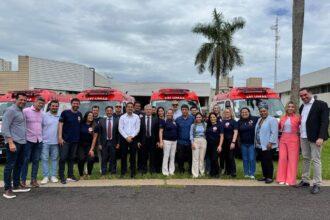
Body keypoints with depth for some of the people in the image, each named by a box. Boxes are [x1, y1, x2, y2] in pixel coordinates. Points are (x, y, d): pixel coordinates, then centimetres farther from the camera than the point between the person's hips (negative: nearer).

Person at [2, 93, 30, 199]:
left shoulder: (21, 111, 16)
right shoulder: (11, 110, -10)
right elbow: (5, 128, -16)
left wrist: (24, 139, 9)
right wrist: (10, 142, -23)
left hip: (22, 142, 9)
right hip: (13, 142, -9)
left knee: (18, 165, 15)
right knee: (10, 166, -4)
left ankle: (16, 185, 25)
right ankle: (7, 189, 0)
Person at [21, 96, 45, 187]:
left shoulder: (41, 113, 10)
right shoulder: (26, 111, -8)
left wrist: (41, 135, 9)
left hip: (39, 140, 5)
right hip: (28, 140, -5)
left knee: (36, 160, 9)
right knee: (25, 160, 3)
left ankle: (33, 179, 16)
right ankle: (23, 180, 13)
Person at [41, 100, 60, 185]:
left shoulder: (60, 117, 6)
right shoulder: (44, 115, 0)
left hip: (55, 142, 2)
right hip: (45, 141, -2)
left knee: (54, 159, 8)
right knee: (44, 159, 0)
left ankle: (53, 176, 16)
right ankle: (45, 176, 7)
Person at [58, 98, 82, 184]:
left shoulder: (80, 114, 8)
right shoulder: (65, 112, -5)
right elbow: (60, 124, -7)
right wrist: (60, 137, -14)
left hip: (75, 140, 5)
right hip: (65, 139, -4)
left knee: (71, 158, 12)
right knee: (63, 158, -3)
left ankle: (70, 175, 19)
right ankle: (62, 176, 7)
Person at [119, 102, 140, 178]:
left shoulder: (136, 117, 3)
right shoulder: (122, 117, 3)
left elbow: (137, 128, -1)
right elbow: (120, 129, -3)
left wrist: (131, 136, -11)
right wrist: (126, 137, -11)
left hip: (133, 138, 0)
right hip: (124, 138, 0)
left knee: (133, 156, 3)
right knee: (123, 155, 5)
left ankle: (133, 172, 11)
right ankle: (123, 171, 14)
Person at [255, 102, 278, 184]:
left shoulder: (272, 120, -10)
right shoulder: (259, 120, 17)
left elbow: (274, 133, -17)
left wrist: (270, 142, -21)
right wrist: (256, 142, 18)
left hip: (268, 145, -8)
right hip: (260, 145, 8)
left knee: (268, 161, -4)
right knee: (263, 161, 14)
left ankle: (270, 177, 5)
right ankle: (265, 176, 23)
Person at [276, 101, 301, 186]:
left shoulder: (297, 117, -6)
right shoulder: (282, 118, 8)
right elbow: (279, 127, 21)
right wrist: (282, 131, 8)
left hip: (293, 140, -4)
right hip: (283, 139, 4)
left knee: (292, 159, 2)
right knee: (282, 158, 5)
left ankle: (290, 180, 10)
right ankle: (282, 178, 16)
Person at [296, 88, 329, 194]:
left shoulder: (321, 104, -6)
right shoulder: (302, 106, 15)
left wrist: (321, 137, -22)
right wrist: (300, 135, 5)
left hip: (315, 137, -6)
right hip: (303, 137, 7)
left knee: (316, 160, -4)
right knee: (305, 159, 13)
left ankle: (317, 184, 3)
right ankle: (305, 180, 22)